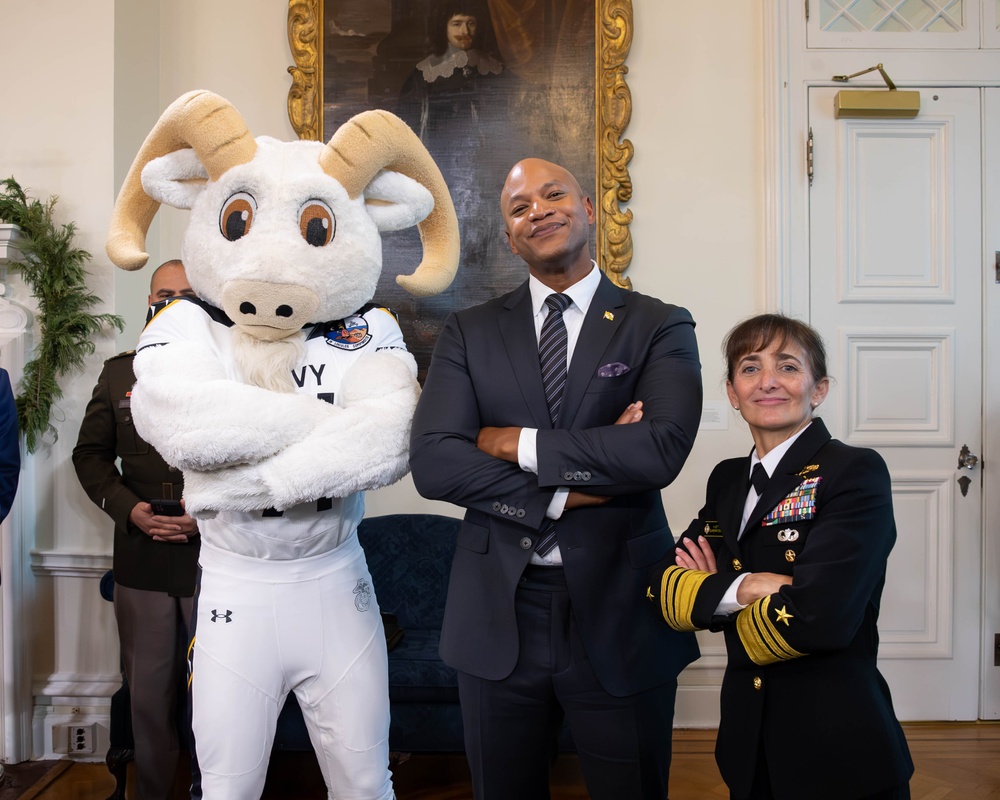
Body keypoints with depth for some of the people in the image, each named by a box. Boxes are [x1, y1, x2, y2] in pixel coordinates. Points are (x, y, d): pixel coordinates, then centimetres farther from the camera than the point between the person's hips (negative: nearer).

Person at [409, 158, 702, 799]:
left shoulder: (660, 327, -1)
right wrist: (564, 492, -17)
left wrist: (518, 444, -14)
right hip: (498, 616, 2)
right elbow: (432, 461, -9)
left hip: (620, 611, -1)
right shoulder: (470, 333, 4)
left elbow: (661, 451, -19)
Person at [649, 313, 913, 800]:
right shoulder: (727, 479, 6)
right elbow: (662, 587, -2)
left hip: (837, 746, -5)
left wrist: (717, 606, -8)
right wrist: (739, 588, -20)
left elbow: (818, 617, -25)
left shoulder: (857, 473, -13)